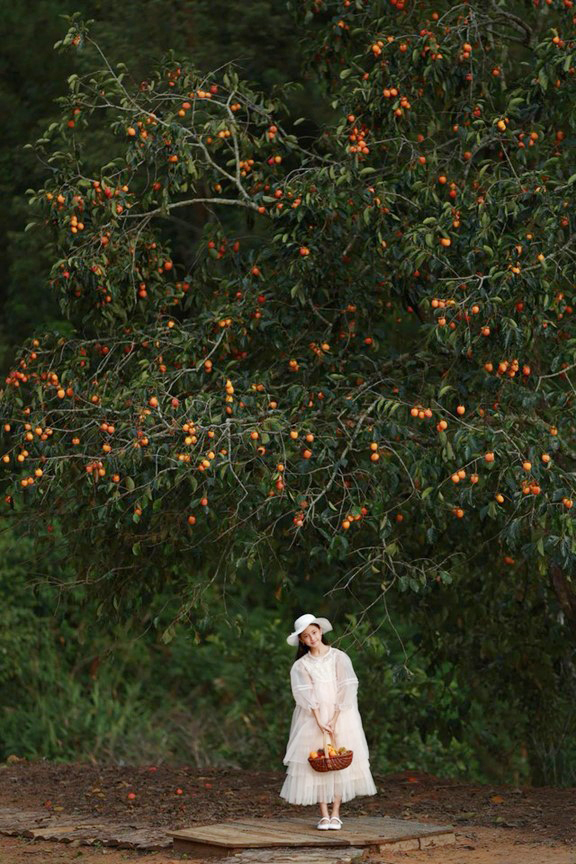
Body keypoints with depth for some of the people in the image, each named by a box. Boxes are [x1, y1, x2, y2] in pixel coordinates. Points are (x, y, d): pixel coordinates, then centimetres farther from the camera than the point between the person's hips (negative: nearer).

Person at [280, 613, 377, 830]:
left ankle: (336, 814, -2)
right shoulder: (301, 666, 5)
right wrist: (320, 722, -17)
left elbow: (346, 690, -5)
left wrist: (334, 720, -13)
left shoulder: (339, 658, 2)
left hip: (341, 716, -1)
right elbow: (306, 695, -5)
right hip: (312, 719, 1)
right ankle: (324, 815, -4)